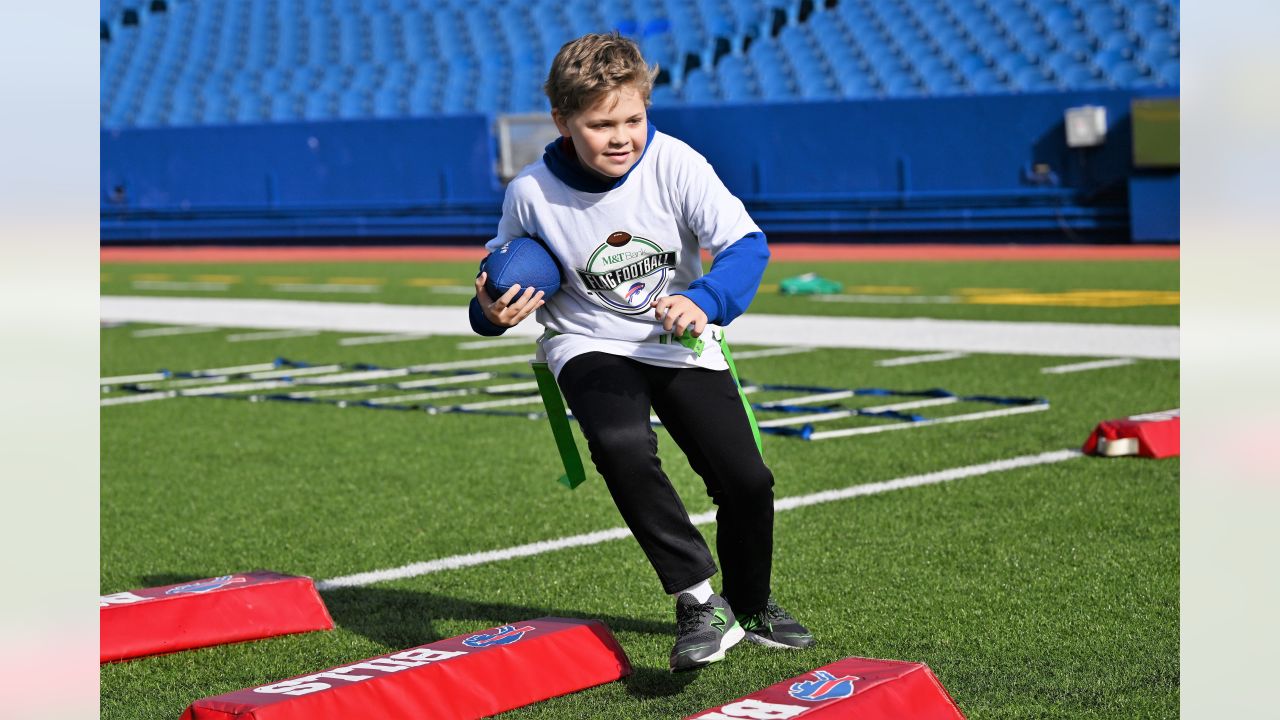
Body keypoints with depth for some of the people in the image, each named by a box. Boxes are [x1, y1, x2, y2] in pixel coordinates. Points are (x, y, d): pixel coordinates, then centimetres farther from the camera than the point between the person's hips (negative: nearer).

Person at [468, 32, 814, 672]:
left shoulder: (675, 164, -19)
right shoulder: (531, 193, -15)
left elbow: (747, 244, -22)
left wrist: (703, 300, -41)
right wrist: (493, 312, -21)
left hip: (680, 346, 1)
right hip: (589, 343, -1)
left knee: (746, 480, -6)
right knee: (623, 445, -32)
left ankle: (750, 606, 25)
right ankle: (700, 600, -23)